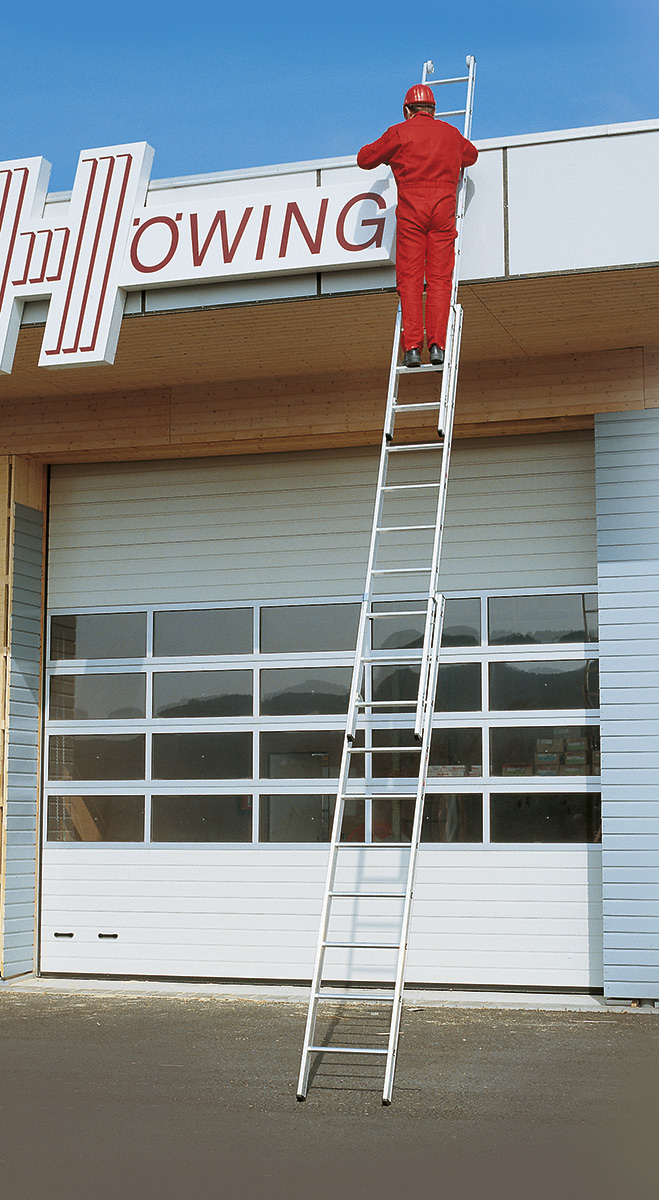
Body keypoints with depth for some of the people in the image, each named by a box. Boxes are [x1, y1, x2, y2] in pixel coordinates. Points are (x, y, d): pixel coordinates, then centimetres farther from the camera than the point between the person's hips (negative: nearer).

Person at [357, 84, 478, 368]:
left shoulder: (400, 133, 7)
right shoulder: (451, 133, 18)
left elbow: (365, 159, 14)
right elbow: (470, 155, 38)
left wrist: (386, 151, 35)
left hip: (410, 208, -2)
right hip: (443, 206, 2)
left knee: (409, 278, -2)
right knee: (439, 278, -1)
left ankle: (412, 347, -11)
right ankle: (437, 344, -11)